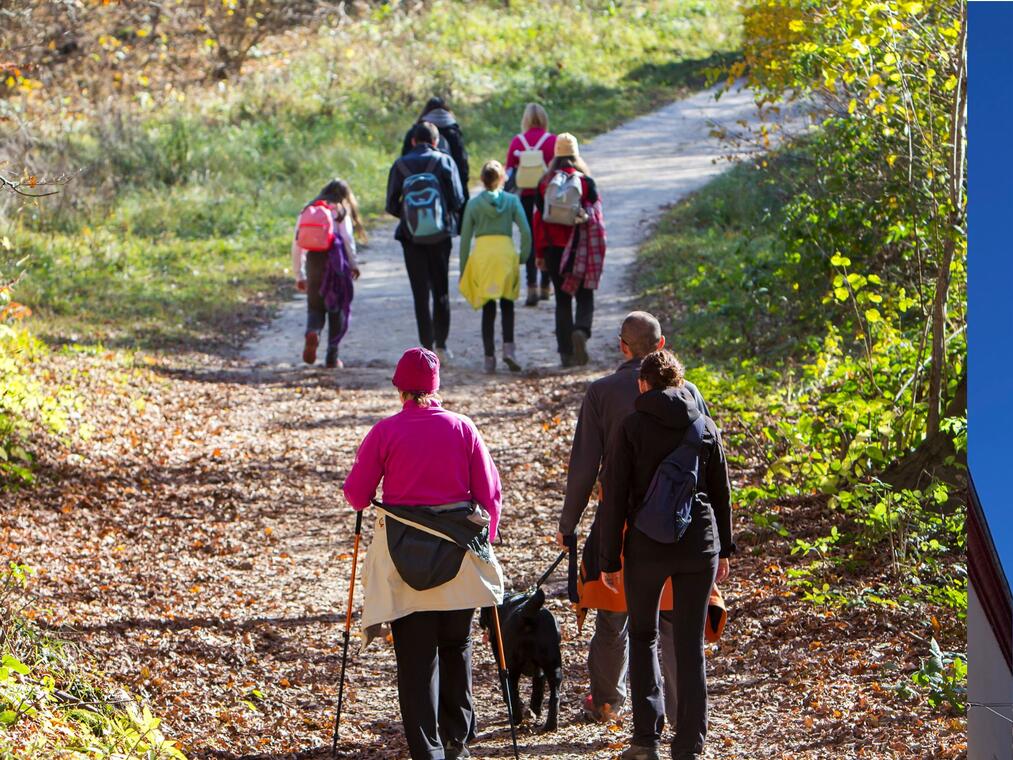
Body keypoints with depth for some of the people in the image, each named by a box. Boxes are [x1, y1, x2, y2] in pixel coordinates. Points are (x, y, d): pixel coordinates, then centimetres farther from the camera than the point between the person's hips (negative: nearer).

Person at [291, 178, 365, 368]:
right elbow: (347, 239, -4)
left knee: (315, 306, 8)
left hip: (313, 261, 2)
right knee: (337, 309, 9)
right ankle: (332, 357, 6)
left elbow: (297, 243, 14)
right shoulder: (341, 211, 9)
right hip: (336, 259, -2)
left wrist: (299, 275, 17)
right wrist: (353, 264, 5)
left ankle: (313, 331, -26)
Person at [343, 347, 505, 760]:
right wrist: (484, 540, 16)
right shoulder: (463, 428, -1)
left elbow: (356, 494, -2)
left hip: (403, 554, -2)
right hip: (459, 553, 2)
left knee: (415, 655, 1)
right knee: (455, 646, 19)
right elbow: (490, 492, 2)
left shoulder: (384, 432, -6)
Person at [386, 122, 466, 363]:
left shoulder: (400, 166, -3)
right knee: (441, 291, 12)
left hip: (412, 236, 0)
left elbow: (391, 206, -3)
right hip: (440, 235, 0)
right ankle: (441, 344, 12)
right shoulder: (444, 162, -5)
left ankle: (427, 346, 3)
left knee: (421, 293, 5)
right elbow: (457, 200, -8)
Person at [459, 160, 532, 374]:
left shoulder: (473, 204, 5)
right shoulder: (512, 201, 4)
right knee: (507, 306, 12)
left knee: (488, 309, 7)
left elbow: (465, 237, 5)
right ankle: (508, 347, -8)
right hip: (506, 252, 0)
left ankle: (489, 357, 3)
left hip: (481, 254, 0)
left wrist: (463, 269, 11)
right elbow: (525, 231, -4)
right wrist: (524, 256, 7)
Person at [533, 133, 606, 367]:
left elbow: (539, 219, 2)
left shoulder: (544, 183, 1)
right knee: (584, 297, 6)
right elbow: (597, 218, -4)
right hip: (581, 250, -2)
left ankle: (566, 352, 5)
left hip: (554, 250, 2)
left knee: (562, 300, 9)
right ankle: (581, 330, -23)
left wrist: (539, 254, 8)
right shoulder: (586, 181, -4)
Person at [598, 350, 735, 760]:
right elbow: (721, 494, 10)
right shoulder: (706, 427, 4)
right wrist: (723, 549, 19)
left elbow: (615, 498, -5)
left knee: (643, 635, 15)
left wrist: (609, 559, 0)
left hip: (646, 546, -2)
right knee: (690, 644, 7)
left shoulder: (631, 428, -5)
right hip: (699, 545, 2)